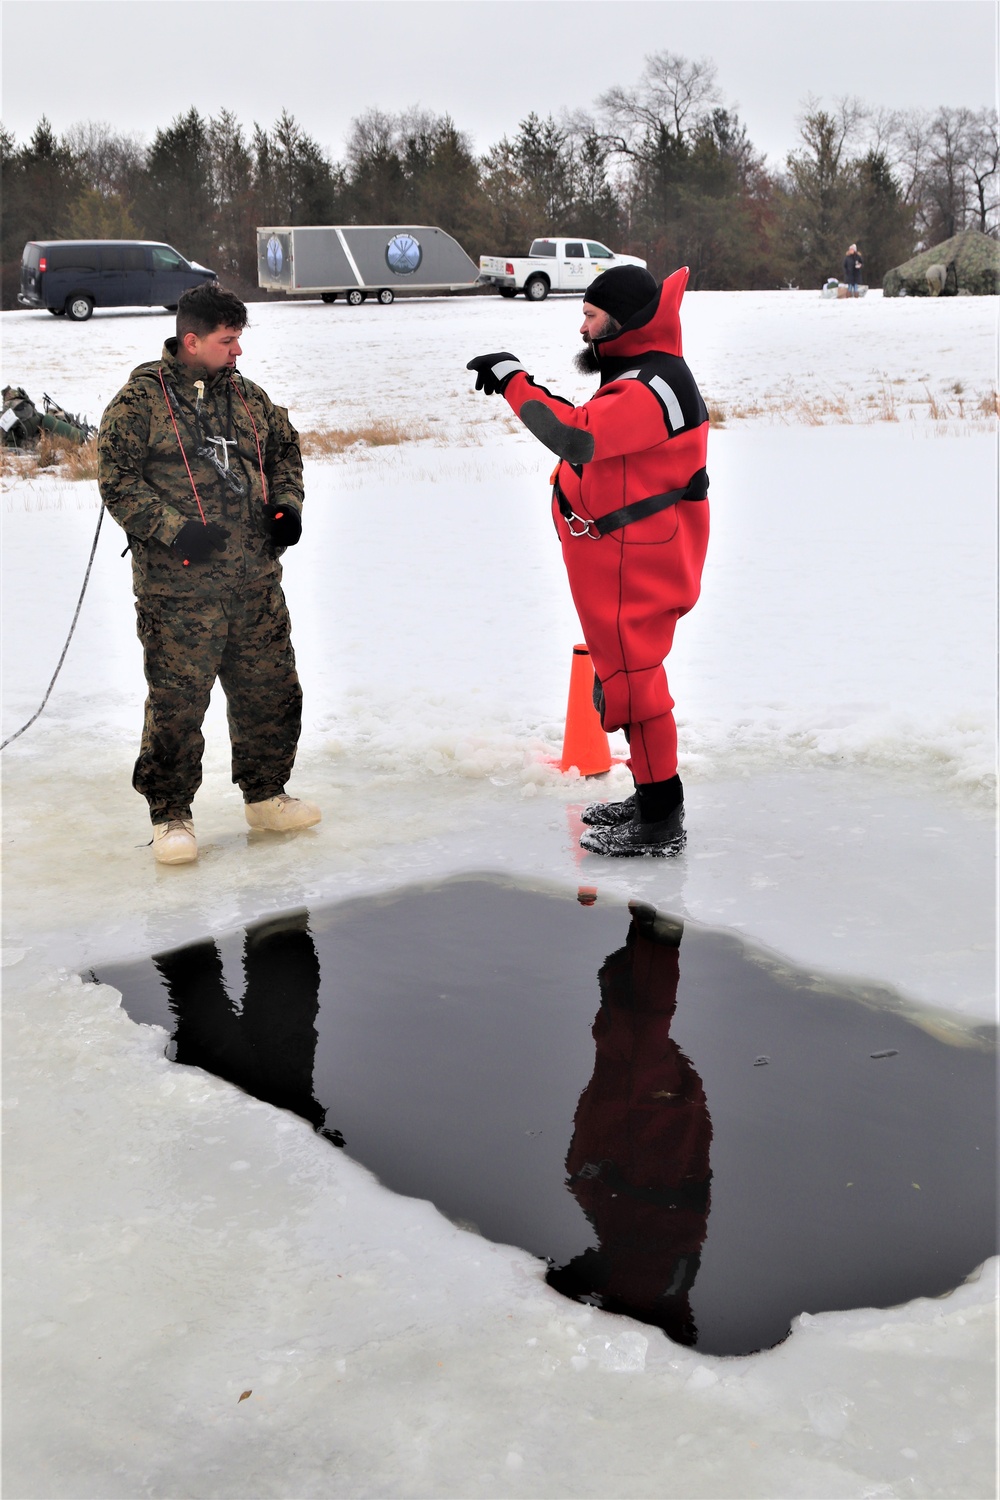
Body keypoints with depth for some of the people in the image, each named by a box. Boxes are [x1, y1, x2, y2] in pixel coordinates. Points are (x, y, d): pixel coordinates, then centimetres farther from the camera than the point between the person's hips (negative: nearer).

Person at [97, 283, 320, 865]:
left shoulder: (248, 396, 12)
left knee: (271, 688, 12)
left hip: (256, 579, 6)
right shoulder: (140, 401, -5)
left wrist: (286, 505, 8)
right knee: (177, 700, -3)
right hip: (178, 586, -5)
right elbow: (118, 480, -7)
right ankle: (171, 815, 12)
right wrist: (172, 529, -17)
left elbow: (285, 449, 25)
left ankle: (266, 795, 30)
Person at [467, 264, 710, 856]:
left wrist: (515, 381, -24)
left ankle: (661, 824, 3)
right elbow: (595, 437, 16)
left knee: (631, 679, -5)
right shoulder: (642, 372, 14)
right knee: (630, 674, 18)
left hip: (636, 564, -11)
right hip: (625, 558, 11)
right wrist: (532, 394, 5)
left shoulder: (652, 388, -22)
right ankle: (651, 798, 31)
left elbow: (576, 435, -34)